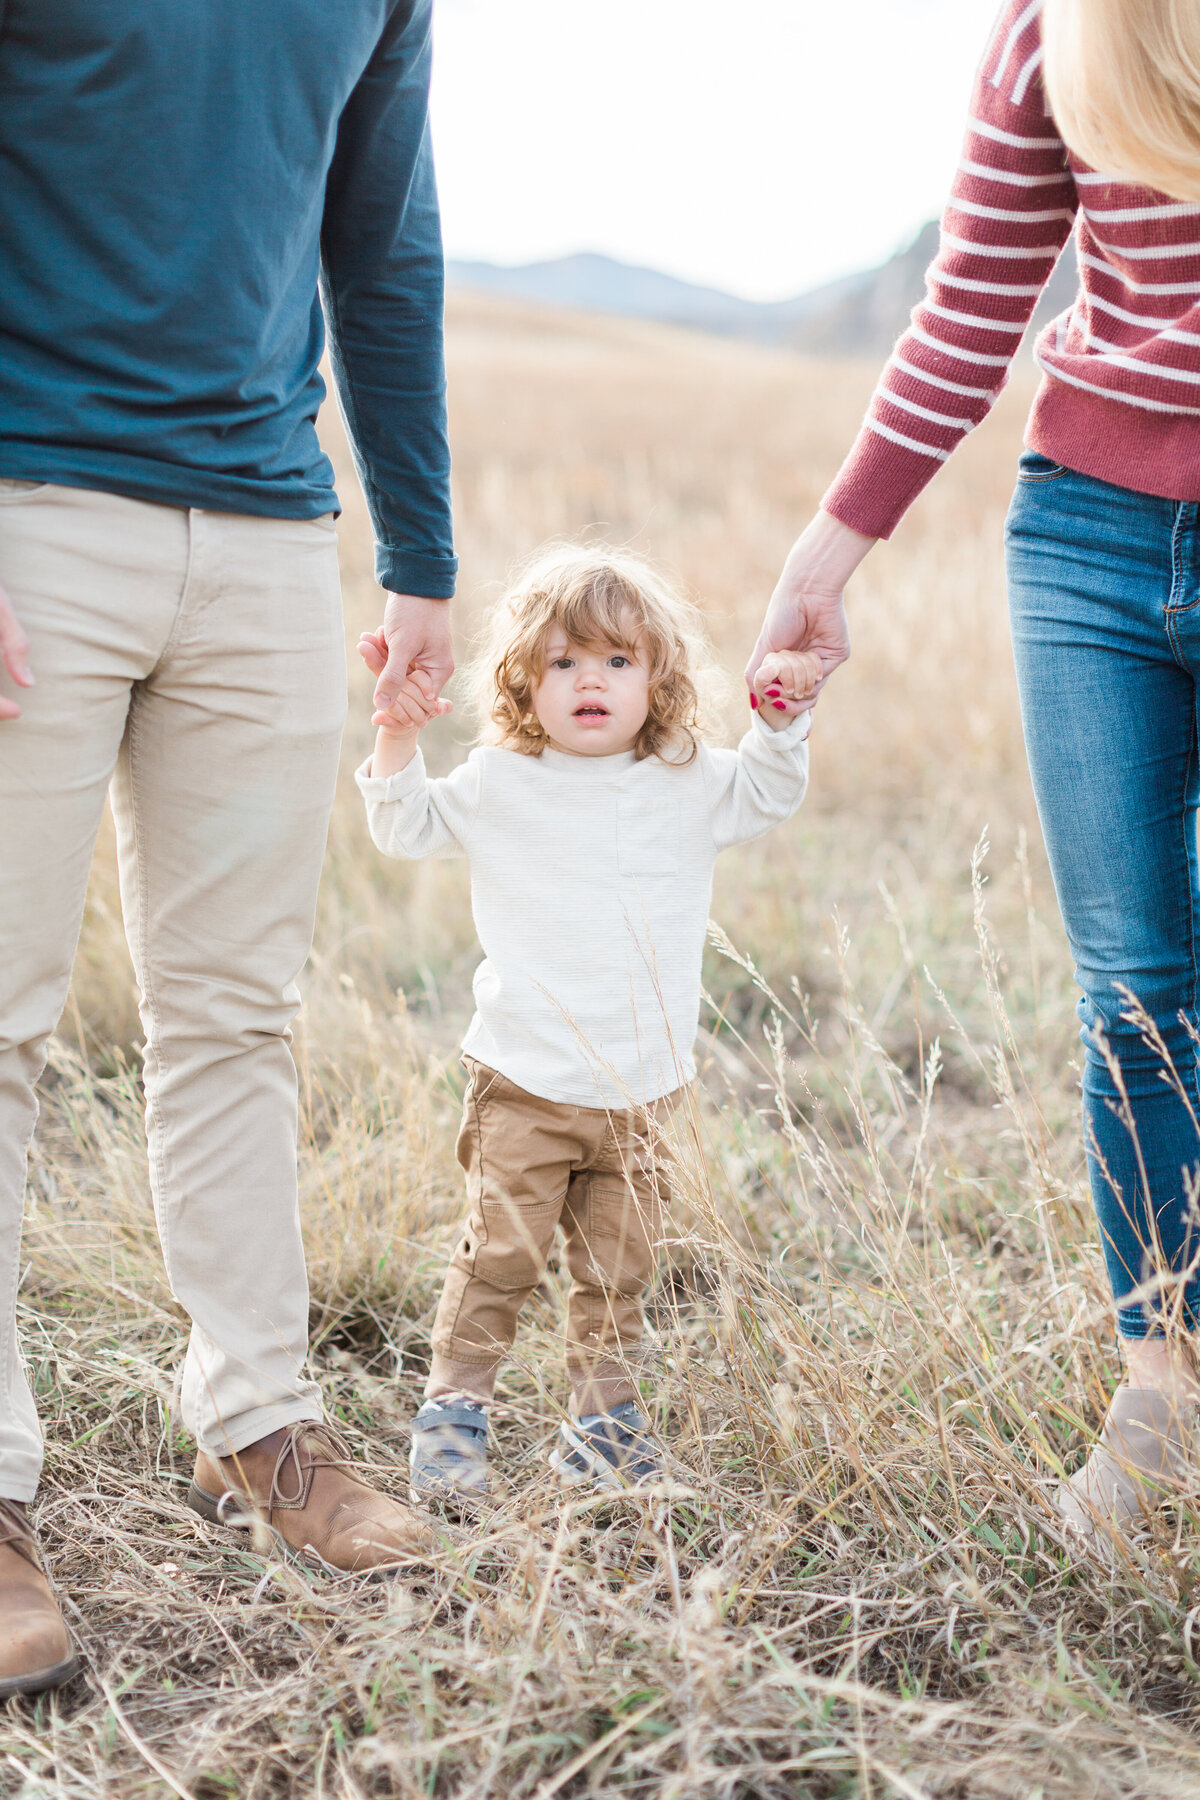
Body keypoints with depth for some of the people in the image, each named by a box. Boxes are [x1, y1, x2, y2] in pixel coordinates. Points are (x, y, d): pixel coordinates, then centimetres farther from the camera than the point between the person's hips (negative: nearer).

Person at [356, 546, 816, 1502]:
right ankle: (454, 1409, 10)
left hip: (642, 1090, 2)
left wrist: (782, 723, 4)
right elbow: (407, 828, 12)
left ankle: (602, 1423, 22)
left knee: (618, 1269, 9)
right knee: (501, 1253, -4)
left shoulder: (688, 786, 6)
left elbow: (769, 798, 22)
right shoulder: (500, 784, 1)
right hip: (524, 1087, -2)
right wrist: (400, 738, -2)